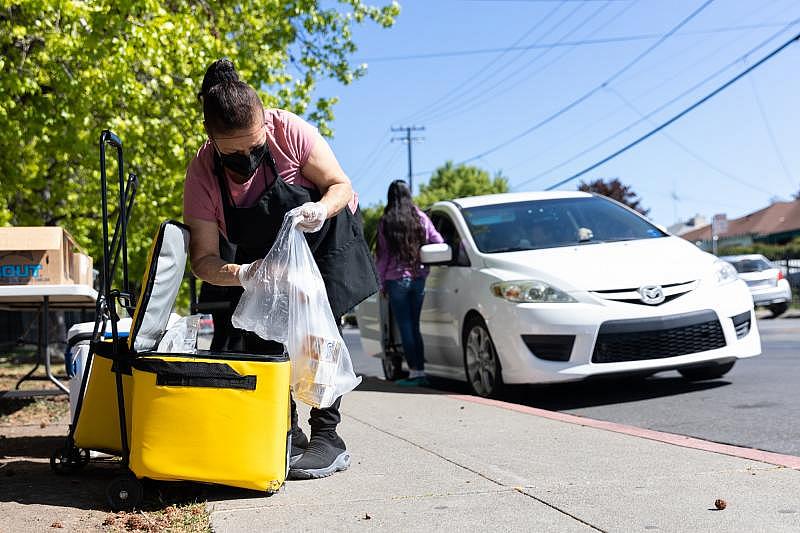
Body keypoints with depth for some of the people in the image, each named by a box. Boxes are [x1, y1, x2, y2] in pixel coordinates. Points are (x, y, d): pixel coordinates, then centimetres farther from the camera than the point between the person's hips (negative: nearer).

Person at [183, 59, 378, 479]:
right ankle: (285, 433, 8)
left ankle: (327, 437, -12)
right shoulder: (201, 175, -24)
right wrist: (239, 274, -47)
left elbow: (341, 185, -19)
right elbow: (203, 259, -25)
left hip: (325, 242, -3)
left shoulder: (288, 131, -29)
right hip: (262, 259, 3)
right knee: (259, 339, -7)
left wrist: (322, 209, -43)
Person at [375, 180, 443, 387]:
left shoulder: (385, 222, -2)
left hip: (397, 279, -3)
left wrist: (382, 283, 5)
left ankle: (415, 372, -3)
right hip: (419, 278, 3)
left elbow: (383, 255, -1)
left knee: (406, 327, 0)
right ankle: (420, 371, 8)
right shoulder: (421, 218, 5)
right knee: (414, 326, 11)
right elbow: (439, 243, 4)